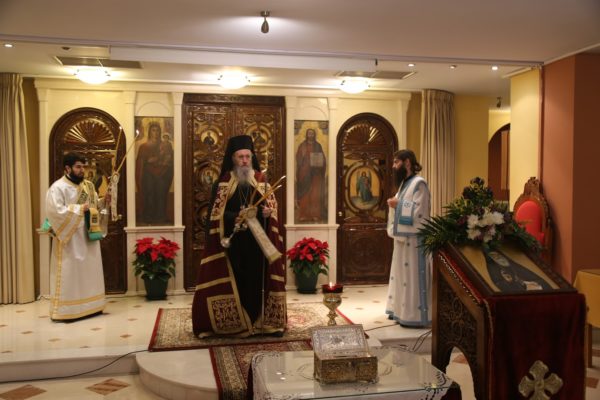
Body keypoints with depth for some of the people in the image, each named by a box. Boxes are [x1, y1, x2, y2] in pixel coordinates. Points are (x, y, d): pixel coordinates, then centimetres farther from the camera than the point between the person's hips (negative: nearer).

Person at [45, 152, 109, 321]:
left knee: (90, 270, 11)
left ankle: (90, 306, 21)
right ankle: (64, 311, 4)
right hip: (70, 239, -7)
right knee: (70, 273, -4)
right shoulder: (57, 187, -12)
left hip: (88, 236, 7)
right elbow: (55, 211, -22)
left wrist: (103, 201, -2)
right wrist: (80, 209, -22)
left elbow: (94, 205, 19)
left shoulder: (88, 185, 11)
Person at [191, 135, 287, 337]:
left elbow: (272, 206, 8)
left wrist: (267, 212, -15)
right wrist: (238, 216, -22)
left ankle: (261, 322, 14)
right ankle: (233, 325, 10)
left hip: (257, 242, 2)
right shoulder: (222, 183, 1)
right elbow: (216, 214, -6)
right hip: (232, 243, -2)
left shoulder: (261, 180, 8)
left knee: (257, 281, 4)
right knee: (235, 282, 0)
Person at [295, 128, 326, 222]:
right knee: (304, 193, -4)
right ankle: (304, 215, -2)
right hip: (305, 172, -1)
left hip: (316, 172, 1)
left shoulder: (318, 146, 10)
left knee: (316, 193, -3)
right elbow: (298, 158, 1)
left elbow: (323, 158, 10)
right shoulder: (302, 146, 6)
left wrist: (319, 164, -10)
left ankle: (316, 215, -2)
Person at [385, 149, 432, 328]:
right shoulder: (405, 183, 14)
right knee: (402, 274, 15)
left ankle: (415, 316, 2)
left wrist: (398, 203, -15)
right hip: (403, 238, 10)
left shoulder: (419, 183, -15)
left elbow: (418, 212, -22)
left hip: (414, 239, -10)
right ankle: (401, 310, 24)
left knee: (413, 276, -5)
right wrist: (395, 203, 0)